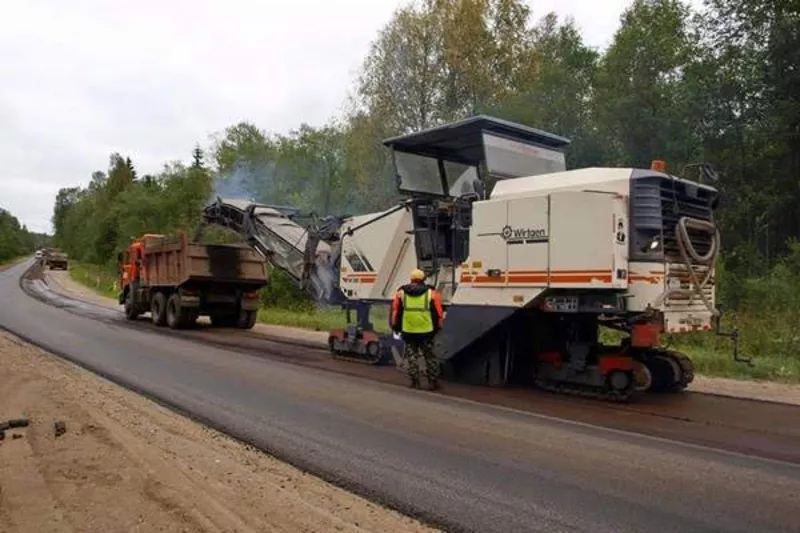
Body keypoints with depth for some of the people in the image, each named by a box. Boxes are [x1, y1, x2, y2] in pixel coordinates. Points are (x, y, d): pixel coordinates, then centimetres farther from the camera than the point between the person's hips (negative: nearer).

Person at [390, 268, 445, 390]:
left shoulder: (401, 293, 2)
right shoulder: (431, 293, -1)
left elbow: (395, 312, 5)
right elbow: (438, 313, 1)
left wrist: (395, 327, 17)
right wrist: (438, 327, 14)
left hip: (408, 331, 1)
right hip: (426, 331, -1)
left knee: (412, 357, 11)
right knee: (429, 357, 12)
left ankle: (415, 383, 12)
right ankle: (432, 382, 16)